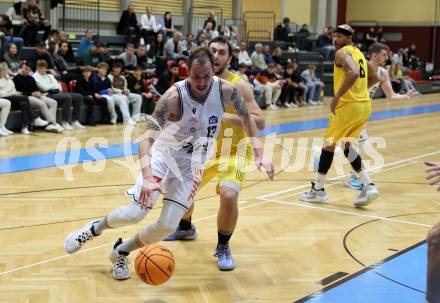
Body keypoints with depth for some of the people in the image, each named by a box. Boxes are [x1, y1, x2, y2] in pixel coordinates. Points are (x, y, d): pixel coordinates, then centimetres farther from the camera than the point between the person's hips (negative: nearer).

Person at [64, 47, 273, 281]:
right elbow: (147, 139, -33)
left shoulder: (226, 90, -17)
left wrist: (258, 154, 0)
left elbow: (246, 116, 4)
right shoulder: (174, 97, -28)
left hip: (192, 166, 3)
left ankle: (120, 252, 18)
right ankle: (95, 228, 22)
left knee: (168, 226, -7)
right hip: (163, 155, -3)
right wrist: (147, 178, -47)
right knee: (135, 213, -10)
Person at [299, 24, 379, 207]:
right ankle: (368, 186, 10)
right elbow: (372, 77, 29)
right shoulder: (358, 53, 19)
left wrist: (337, 97, -25)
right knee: (346, 144, 19)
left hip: (349, 105, -9)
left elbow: (353, 73, -28)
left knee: (329, 144, 4)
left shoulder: (342, 53, -9)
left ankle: (318, 190, 12)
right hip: (364, 105, 9)